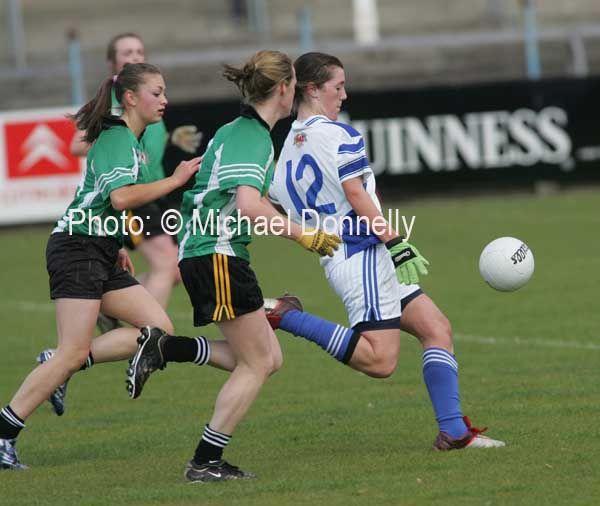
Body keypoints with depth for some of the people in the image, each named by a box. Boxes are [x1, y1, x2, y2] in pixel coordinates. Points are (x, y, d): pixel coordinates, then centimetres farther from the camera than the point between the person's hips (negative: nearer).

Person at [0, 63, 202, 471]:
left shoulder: (131, 141, 18)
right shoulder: (117, 138, -13)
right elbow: (121, 197, -28)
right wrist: (175, 180, -20)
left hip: (101, 254, 10)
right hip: (77, 249, -10)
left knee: (159, 330, 0)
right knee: (74, 352, -13)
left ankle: (59, 370, 4)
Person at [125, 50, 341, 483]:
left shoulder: (234, 131, 16)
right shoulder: (252, 137, -14)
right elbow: (249, 206, -27)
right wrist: (303, 235, -22)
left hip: (199, 254, 10)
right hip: (218, 256, -10)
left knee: (268, 358, 9)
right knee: (256, 364, -4)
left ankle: (164, 348, 6)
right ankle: (206, 462, -2)